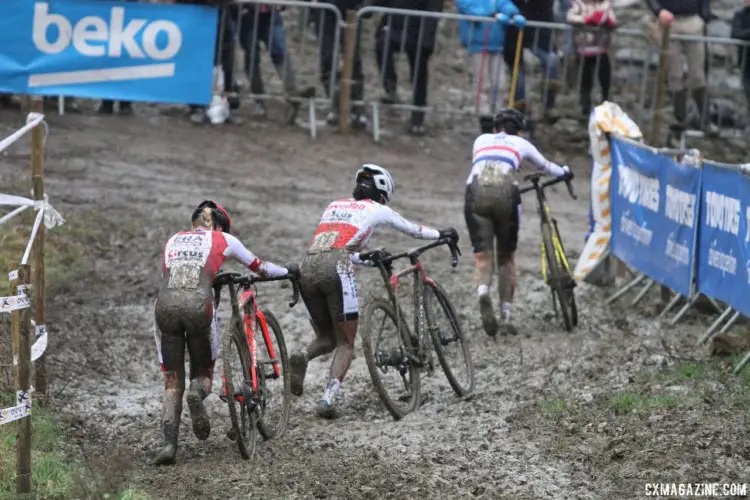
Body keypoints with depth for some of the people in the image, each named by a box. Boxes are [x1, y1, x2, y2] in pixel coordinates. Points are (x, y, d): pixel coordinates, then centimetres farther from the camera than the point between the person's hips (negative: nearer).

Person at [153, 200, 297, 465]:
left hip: (165, 304, 2)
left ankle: (169, 444, -8)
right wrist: (289, 271, 51)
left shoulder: (173, 240, 27)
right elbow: (259, 267, 33)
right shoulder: (222, 239, 21)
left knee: (172, 382, 9)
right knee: (203, 371, 17)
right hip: (198, 304, -2)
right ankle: (197, 392, -19)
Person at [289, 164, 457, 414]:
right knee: (345, 344, 5)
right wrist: (441, 234, 49)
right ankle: (329, 397, -16)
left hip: (307, 268, 5)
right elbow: (412, 229, 32)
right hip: (335, 270, -5)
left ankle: (302, 357, -13)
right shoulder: (376, 209, 16)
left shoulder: (335, 205, 29)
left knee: (326, 338, 20)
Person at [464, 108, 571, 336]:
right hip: (505, 192, -1)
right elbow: (545, 165, 43)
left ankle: (483, 291, -35)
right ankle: (506, 317, 13)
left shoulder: (481, 140, 30)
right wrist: (565, 172, 65)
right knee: (506, 257, 16)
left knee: (482, 256, -1)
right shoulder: (520, 143, 27)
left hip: (476, 191, 1)